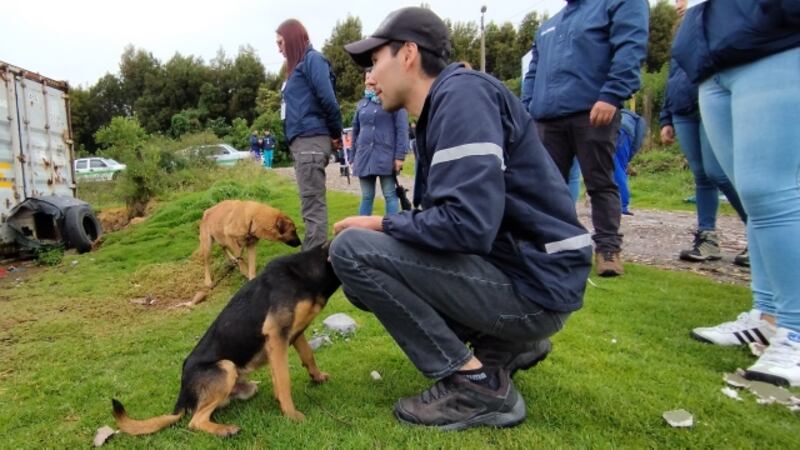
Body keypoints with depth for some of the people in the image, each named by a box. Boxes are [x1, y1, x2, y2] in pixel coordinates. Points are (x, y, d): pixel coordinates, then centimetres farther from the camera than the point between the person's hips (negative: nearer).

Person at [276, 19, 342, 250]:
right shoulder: (297, 66, 24)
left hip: (311, 140, -9)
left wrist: (336, 134, -5)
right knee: (312, 204, 11)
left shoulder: (312, 59, -3)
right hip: (301, 142, 9)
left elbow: (328, 99, -14)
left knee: (313, 206, -10)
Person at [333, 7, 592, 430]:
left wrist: (381, 224, -11)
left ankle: (475, 383, -7)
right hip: (504, 266, 10)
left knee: (352, 249, -15)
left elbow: (468, 223, -27)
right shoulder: (439, 111, 14)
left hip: (531, 283, -10)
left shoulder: (461, 94, -16)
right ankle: (509, 345, 15)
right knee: (368, 276, 18)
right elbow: (441, 217, 15)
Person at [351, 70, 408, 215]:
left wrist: (400, 155, -13)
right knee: (366, 197, 9)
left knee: (390, 195, -1)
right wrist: (354, 157, 16)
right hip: (364, 157, 5)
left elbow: (402, 129, -5)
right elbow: (355, 131, 19)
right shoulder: (361, 104, 16)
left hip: (386, 156, -5)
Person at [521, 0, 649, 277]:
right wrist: (527, 109, 12)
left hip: (593, 112, -6)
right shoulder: (548, 26, 27)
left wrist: (611, 96, -21)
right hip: (547, 117, 6)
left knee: (600, 183, -2)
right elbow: (533, 72, 26)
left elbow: (630, 49, -9)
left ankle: (608, 247, 5)